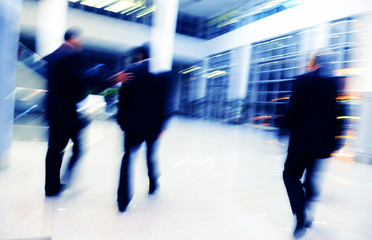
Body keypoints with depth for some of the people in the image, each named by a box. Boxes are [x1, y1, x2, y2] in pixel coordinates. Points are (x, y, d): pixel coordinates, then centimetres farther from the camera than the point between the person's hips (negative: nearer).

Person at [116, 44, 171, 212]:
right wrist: (161, 125, 0)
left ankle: (123, 200, 7)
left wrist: (122, 121, 5)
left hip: (133, 124, -1)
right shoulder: (163, 72, -3)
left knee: (128, 157, 9)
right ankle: (153, 185, 42)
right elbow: (166, 100, -5)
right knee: (151, 156, 22)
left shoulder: (131, 71, -4)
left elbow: (123, 99, -4)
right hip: (153, 125, 1)